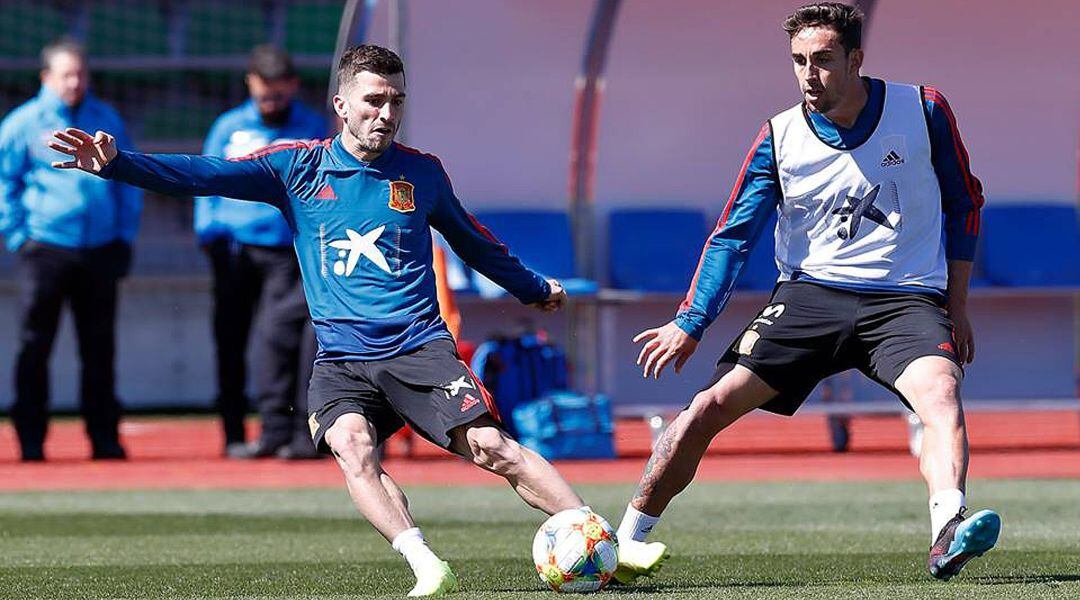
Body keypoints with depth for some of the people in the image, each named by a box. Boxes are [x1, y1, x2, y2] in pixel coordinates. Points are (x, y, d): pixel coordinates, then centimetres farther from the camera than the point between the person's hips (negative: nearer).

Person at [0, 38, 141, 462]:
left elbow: (129, 179, 18)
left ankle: (104, 435, 11)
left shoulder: (107, 120, 11)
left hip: (100, 251, 3)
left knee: (100, 348, 6)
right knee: (34, 347, -1)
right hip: (45, 249, -3)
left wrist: (125, 235, 10)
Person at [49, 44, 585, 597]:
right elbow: (205, 175, -2)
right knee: (351, 446, -29)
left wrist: (533, 288, 40)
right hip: (341, 360, 0)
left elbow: (471, 241, 27)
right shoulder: (299, 167, 6)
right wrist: (115, 164, -14)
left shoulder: (422, 173, 9)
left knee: (491, 447, -17)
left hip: (419, 348, 0)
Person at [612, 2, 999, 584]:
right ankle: (627, 539, 3)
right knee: (711, 405, -11)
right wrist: (689, 324, -4)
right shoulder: (780, 138, 0)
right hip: (809, 296, 1)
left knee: (941, 393, -32)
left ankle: (948, 534, -52)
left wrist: (957, 307, 8)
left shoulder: (923, 110, -2)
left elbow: (962, 203, 11)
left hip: (906, 299, -1)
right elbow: (732, 236, 5)